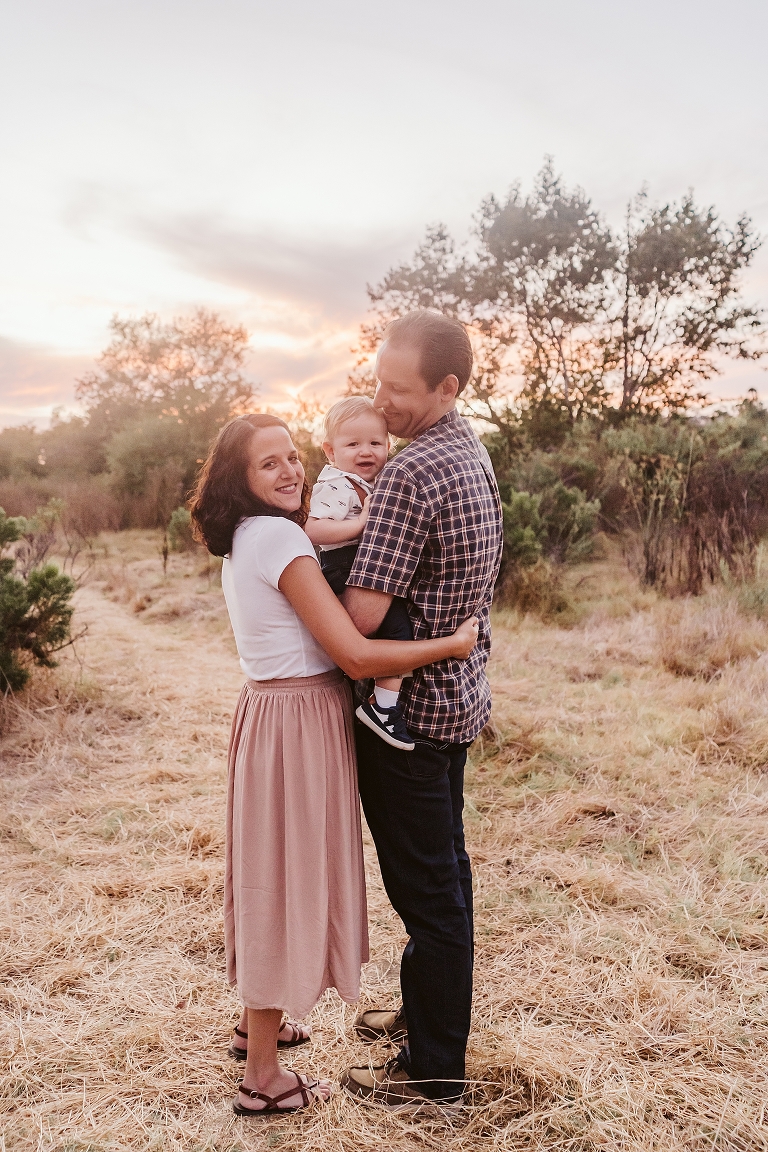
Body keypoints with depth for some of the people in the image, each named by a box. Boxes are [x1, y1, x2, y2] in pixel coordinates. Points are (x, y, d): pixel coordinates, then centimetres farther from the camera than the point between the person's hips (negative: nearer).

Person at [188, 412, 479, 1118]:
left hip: (271, 711, 9)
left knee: (274, 874, 22)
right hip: (298, 721, -9)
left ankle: (259, 1023, 42)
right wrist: (455, 644, -14)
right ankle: (264, 1079, 19)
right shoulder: (279, 537, -20)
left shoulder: (244, 539, 10)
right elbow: (357, 655, -24)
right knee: (288, 878, 2)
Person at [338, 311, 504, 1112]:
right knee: (444, 869, 21)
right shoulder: (470, 453, 8)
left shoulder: (411, 474, -23)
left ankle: (434, 1073, 19)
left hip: (406, 707, -10)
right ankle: (428, 1014, 40)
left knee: (425, 886, 3)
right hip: (458, 693, 10)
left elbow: (362, 614, -26)